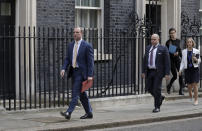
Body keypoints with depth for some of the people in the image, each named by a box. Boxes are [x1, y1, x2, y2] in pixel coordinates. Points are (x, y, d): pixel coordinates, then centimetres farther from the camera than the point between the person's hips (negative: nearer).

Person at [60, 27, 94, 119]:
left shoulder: (87, 46, -8)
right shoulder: (70, 45, 11)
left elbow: (90, 61, -10)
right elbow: (67, 59, 11)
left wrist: (90, 75, -16)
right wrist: (64, 68, -7)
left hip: (81, 72, -7)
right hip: (73, 72, 7)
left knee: (75, 93, -13)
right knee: (81, 94, 13)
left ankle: (68, 113, -18)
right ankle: (89, 113, 23)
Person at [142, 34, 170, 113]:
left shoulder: (163, 49, -6)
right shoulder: (148, 48, 10)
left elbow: (167, 62, -8)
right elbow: (145, 60, 13)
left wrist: (167, 74, -13)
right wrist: (143, 71, 8)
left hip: (158, 72, -6)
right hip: (149, 71, 6)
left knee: (157, 89, -5)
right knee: (149, 88, 7)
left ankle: (157, 107, 5)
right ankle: (160, 97, 32)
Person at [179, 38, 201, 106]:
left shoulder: (196, 51, 2)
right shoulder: (184, 51, 6)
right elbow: (183, 61, 9)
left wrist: (196, 59, -14)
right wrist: (180, 69, -2)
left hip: (195, 69, -1)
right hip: (187, 69, 1)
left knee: (195, 85, -7)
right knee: (189, 86, 2)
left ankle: (196, 100, 2)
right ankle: (190, 95, 35)